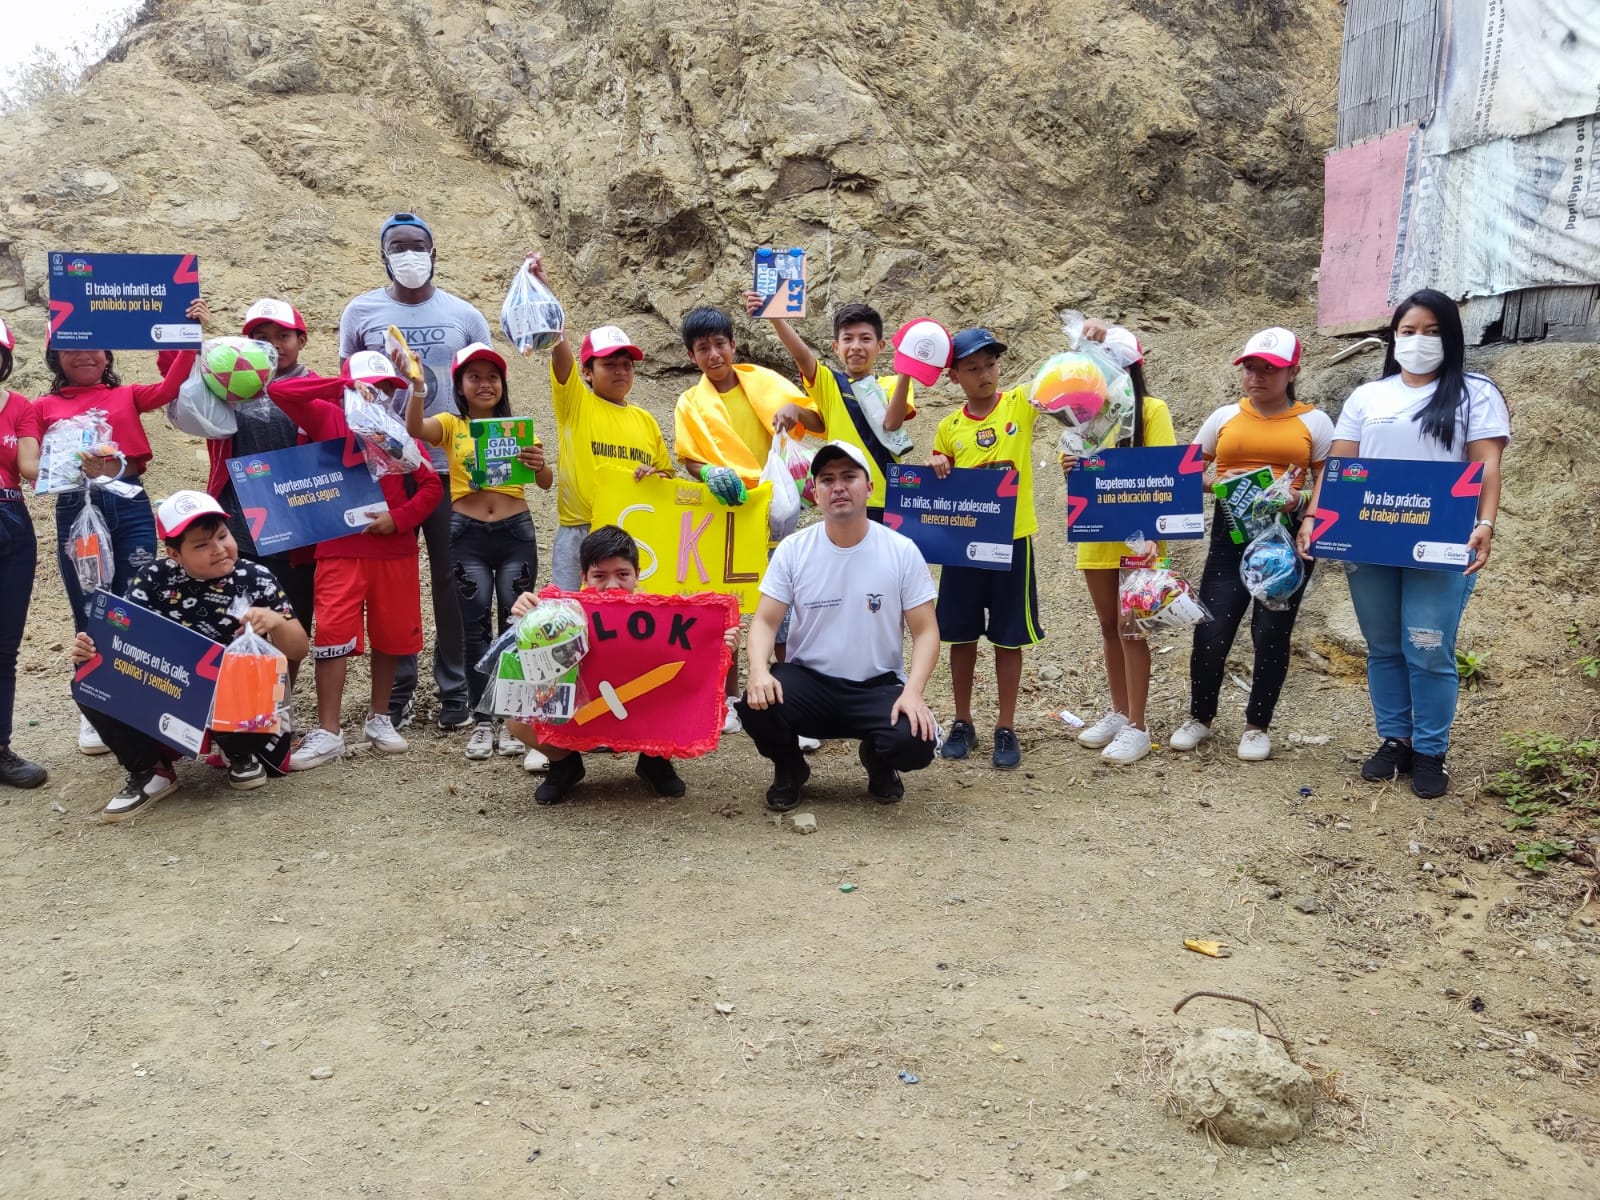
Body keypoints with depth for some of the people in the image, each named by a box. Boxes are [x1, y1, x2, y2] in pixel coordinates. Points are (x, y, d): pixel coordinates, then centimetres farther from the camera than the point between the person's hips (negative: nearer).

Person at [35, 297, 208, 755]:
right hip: (75, 509, 0)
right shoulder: (45, 407, 10)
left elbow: (171, 386, -6)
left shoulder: (127, 396, 11)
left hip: (130, 504, 0)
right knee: (89, 615, 8)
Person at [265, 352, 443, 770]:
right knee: (332, 634, -9)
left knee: (392, 635, 9)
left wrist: (398, 518, -12)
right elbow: (278, 391, -12)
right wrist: (345, 386, -17)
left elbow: (430, 486, 5)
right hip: (340, 549, -3)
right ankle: (328, 731, -2)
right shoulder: (327, 419, 3)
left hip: (395, 549, 3)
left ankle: (379, 718, 25)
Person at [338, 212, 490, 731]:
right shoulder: (361, 312, 5)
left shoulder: (464, 315, 5)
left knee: (452, 580, 3)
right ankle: (397, 689, 16)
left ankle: (454, 688, 14)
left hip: (452, 468, 0)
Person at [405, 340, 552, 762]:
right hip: (467, 536, -1)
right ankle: (483, 721, 8)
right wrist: (417, 386, -31)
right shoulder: (452, 426, 5)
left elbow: (546, 484, 2)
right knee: (476, 628, 1)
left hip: (516, 533, 1)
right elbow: (414, 428, -16)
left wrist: (540, 465, -19)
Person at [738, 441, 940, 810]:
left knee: (916, 742, -29)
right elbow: (765, 621, -4)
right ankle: (789, 768, 7)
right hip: (808, 681, 1)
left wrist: (913, 691, -22)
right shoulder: (793, 550, -2)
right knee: (755, 705, -31)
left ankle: (878, 761, 12)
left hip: (879, 686, 0)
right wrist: (759, 671, -26)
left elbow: (925, 631, -5)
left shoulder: (902, 551, -5)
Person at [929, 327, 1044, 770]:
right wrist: (936, 467, -10)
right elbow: (938, 487, 12)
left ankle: (1006, 729, 15)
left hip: (1012, 539, -2)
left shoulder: (1021, 404, -2)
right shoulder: (949, 428, 3)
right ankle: (963, 723, 22)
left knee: (1008, 638, 6)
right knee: (961, 634, 9)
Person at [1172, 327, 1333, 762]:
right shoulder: (1224, 417, 8)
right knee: (1211, 633, -3)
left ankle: (1257, 725, 21)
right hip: (1231, 536, 1)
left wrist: (1299, 499, -18)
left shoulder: (1313, 422, 3)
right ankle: (1199, 717, 18)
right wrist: (1218, 485, -9)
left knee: (1271, 636, 4)